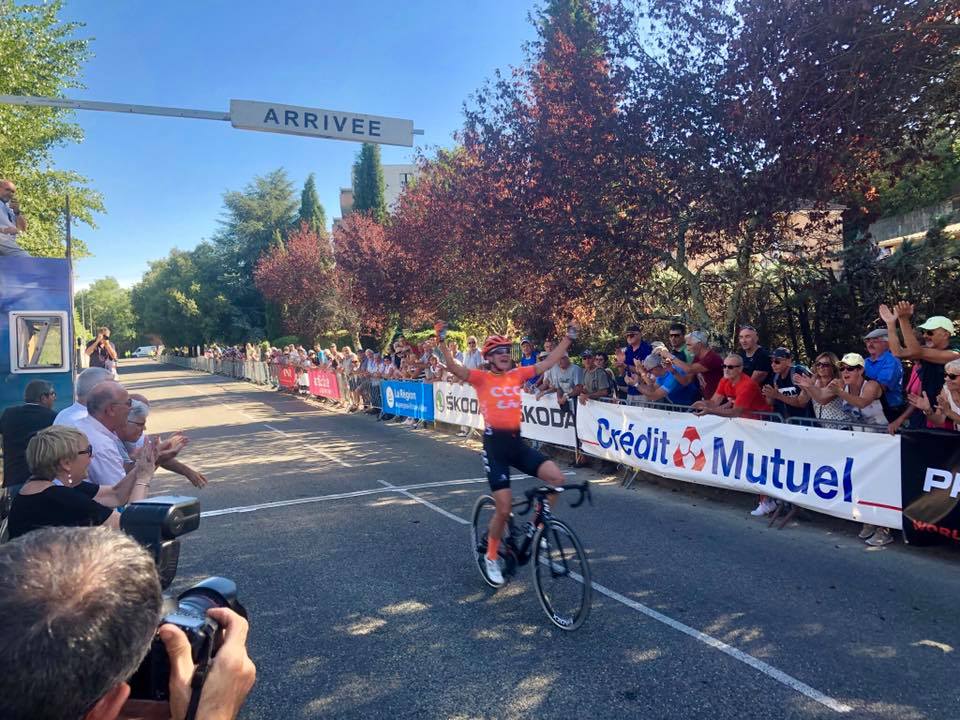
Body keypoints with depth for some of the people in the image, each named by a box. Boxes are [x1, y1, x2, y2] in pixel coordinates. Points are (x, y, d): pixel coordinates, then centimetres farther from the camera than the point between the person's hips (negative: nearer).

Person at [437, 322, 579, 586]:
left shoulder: (517, 375, 9)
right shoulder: (482, 378, -4)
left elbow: (548, 362, 11)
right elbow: (455, 368, -20)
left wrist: (568, 338, 10)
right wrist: (442, 342, -32)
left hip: (517, 441, 5)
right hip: (495, 443, -5)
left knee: (557, 478, -13)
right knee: (504, 508, -5)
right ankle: (492, 557, 21)